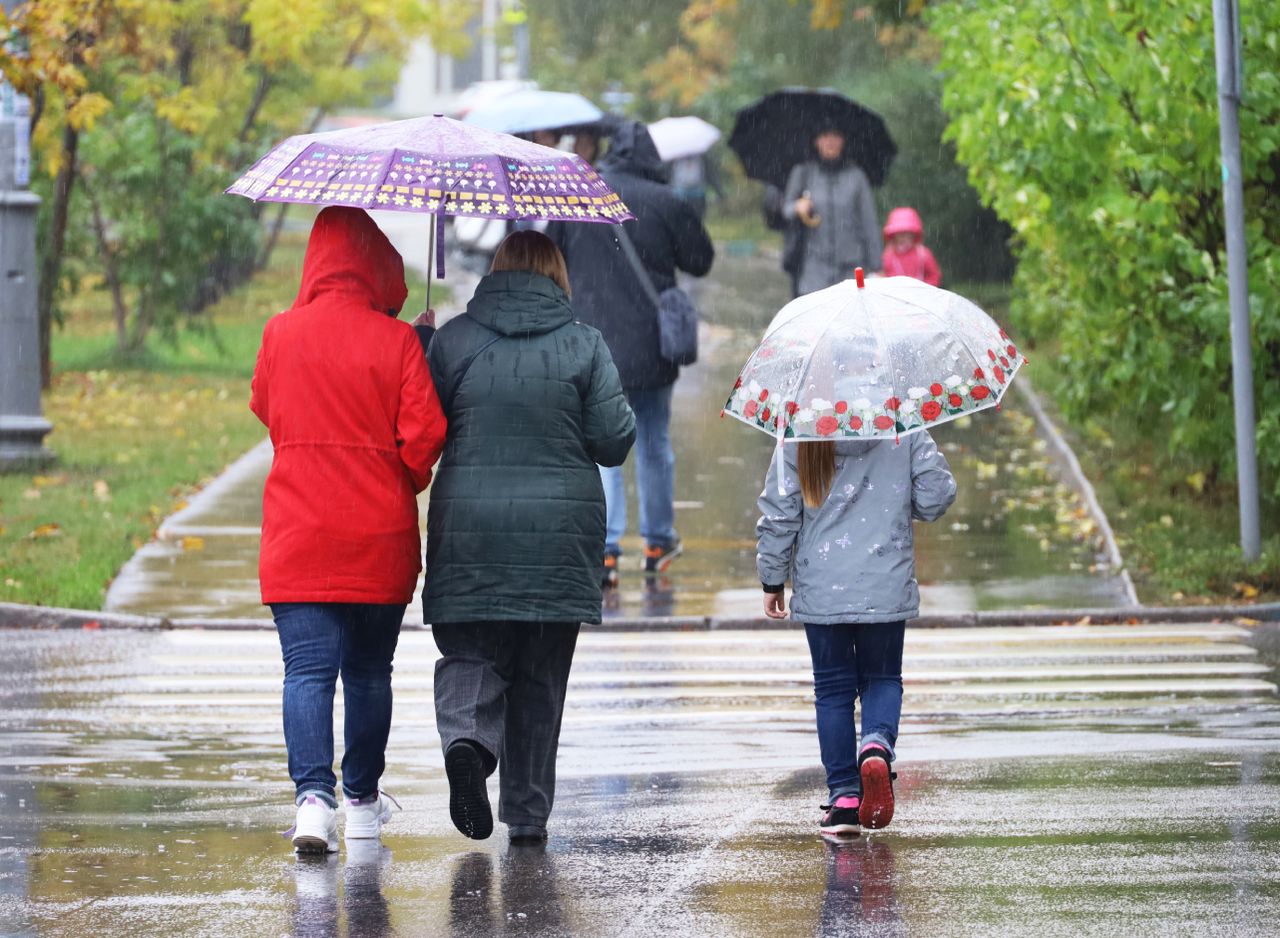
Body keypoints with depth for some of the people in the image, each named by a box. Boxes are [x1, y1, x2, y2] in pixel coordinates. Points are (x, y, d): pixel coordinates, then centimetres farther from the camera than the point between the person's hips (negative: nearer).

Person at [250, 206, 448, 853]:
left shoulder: (281, 334, -2)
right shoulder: (396, 341, -8)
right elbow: (424, 435, -10)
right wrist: (405, 484, 10)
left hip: (297, 533, 0)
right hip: (380, 535, 0)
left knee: (308, 668, -4)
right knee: (369, 669, 15)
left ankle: (314, 795, -22)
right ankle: (363, 800, 26)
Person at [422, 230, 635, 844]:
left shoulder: (453, 339, 1)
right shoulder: (584, 344, -1)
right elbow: (612, 441, -2)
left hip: (468, 522, 0)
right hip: (560, 527, 0)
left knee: (469, 651, 7)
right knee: (541, 674, 10)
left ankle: (466, 737, -26)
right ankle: (527, 812, 12)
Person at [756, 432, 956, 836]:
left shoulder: (798, 442, -5)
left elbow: (777, 515, -4)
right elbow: (937, 494, -5)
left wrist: (772, 581, 8)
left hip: (821, 591, 0)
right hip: (887, 589, 0)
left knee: (833, 688, 11)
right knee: (882, 678, 17)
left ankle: (844, 798, 6)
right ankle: (877, 744, -15)